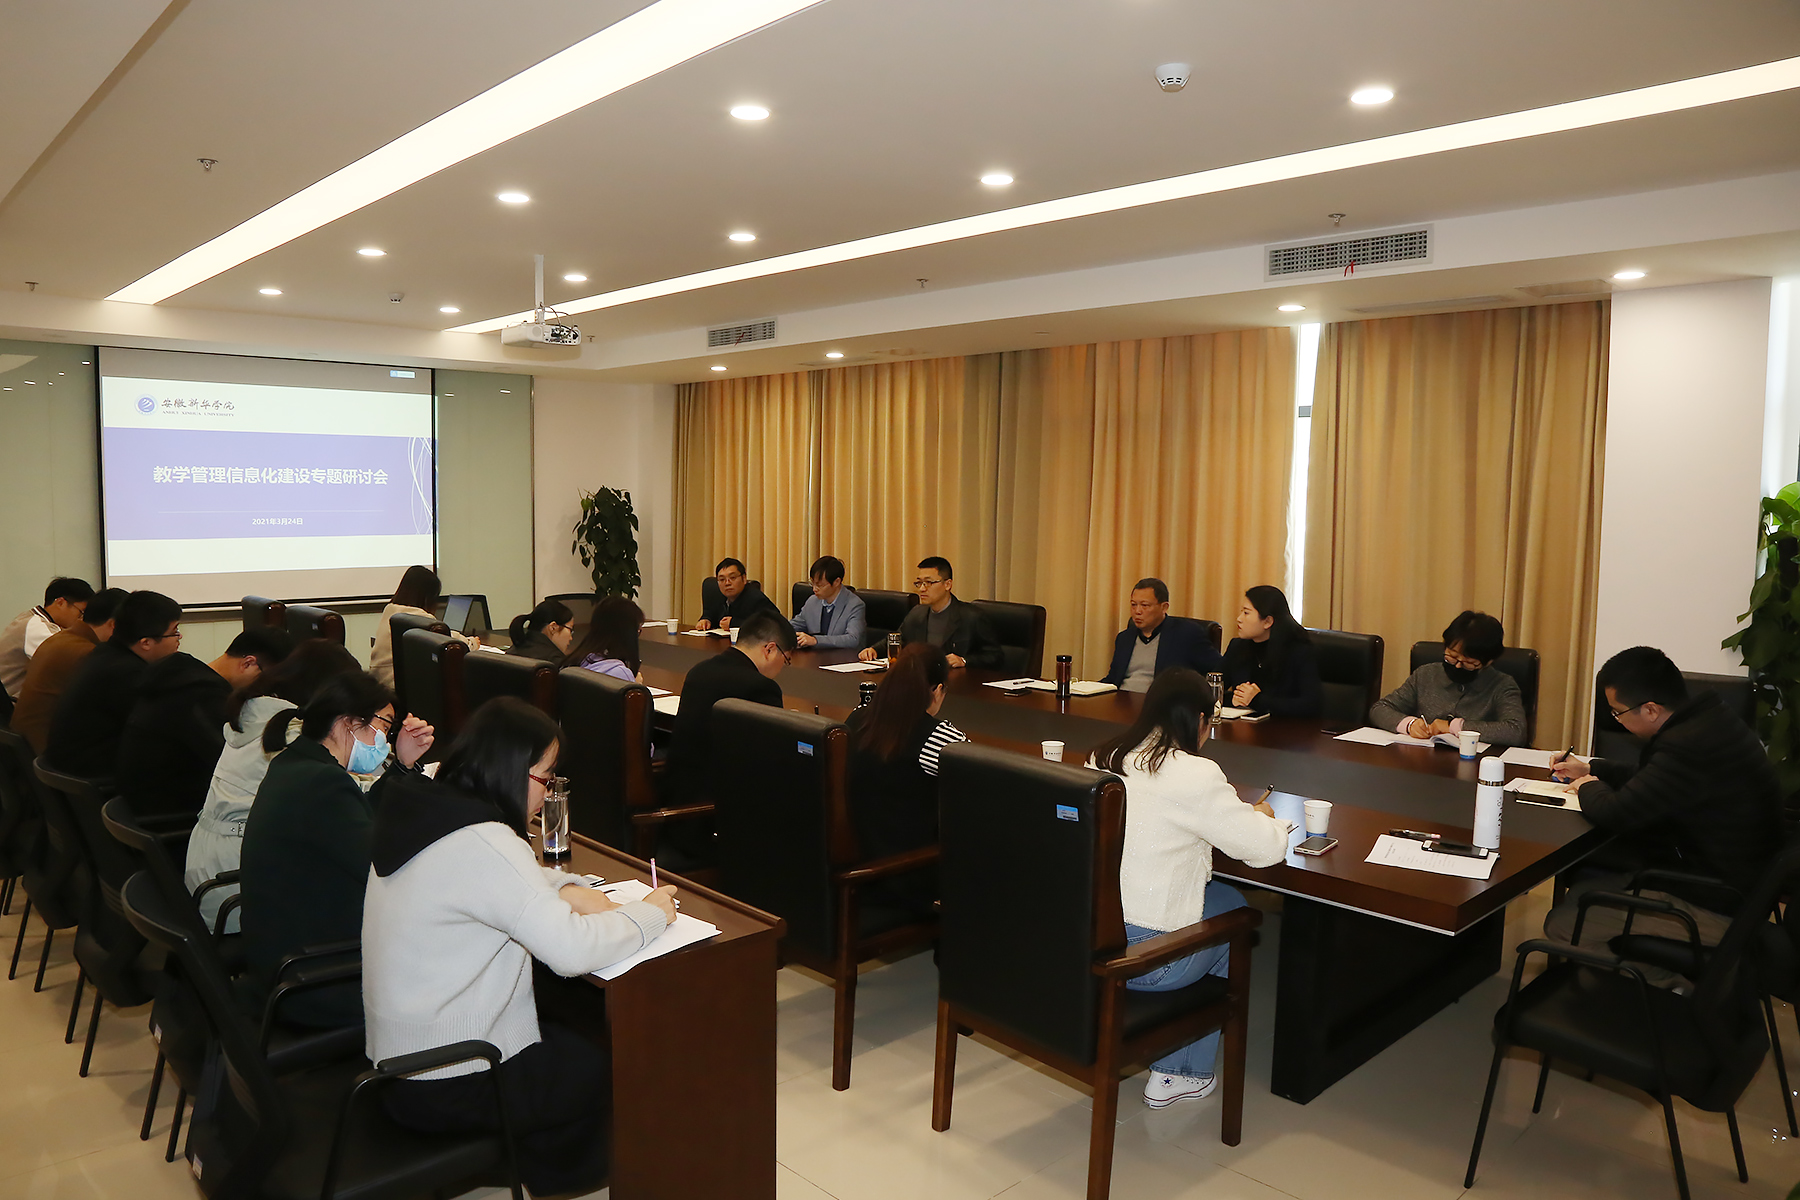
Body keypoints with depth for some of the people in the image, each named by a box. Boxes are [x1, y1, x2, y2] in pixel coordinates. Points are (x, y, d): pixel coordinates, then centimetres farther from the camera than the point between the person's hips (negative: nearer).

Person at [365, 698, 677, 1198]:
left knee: (577, 1026, 21)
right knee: (604, 1065, 10)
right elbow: (572, 950, -32)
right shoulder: (483, 844, -29)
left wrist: (566, 889, -2)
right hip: (444, 1088, -9)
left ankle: (521, 1156, 34)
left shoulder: (423, 807, -1)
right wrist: (651, 913, -16)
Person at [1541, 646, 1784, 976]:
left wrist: (1590, 787, -5)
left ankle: (1663, 978, 8)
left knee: (1561, 923, -11)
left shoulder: (1691, 747, -31)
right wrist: (1590, 768, 17)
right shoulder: (1708, 717, 1)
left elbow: (1613, 814, -26)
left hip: (1714, 910, -10)